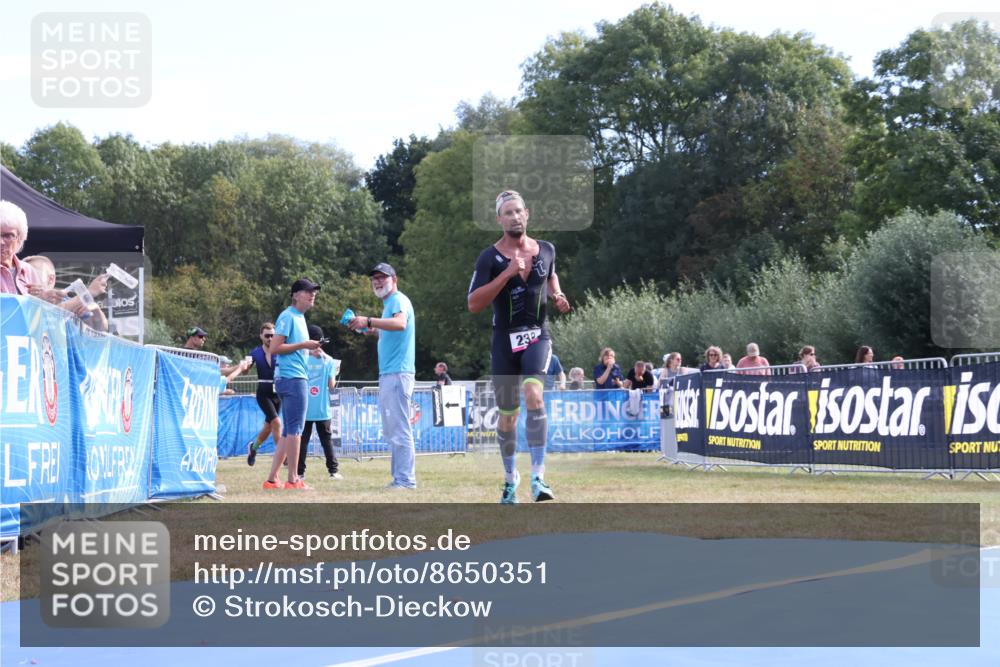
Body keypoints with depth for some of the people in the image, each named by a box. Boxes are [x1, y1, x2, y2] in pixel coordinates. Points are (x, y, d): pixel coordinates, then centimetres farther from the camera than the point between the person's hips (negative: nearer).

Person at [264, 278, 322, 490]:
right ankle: (293, 480, -7)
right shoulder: (288, 317, -9)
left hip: (298, 377, 10)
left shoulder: (299, 318, 20)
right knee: (295, 429, -8)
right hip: (292, 377, -10)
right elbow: (274, 348, -16)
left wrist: (309, 348, 11)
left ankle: (272, 479, 11)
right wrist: (303, 345, -15)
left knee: (288, 431, 10)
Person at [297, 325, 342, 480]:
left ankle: (300, 471, 2)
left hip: (304, 409, 0)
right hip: (322, 409, 1)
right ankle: (333, 470, 2)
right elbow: (332, 386, -5)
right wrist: (335, 373, 12)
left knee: (302, 440, 6)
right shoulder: (328, 361, -3)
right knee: (326, 440, 8)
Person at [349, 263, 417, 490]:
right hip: (387, 375, 11)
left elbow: (401, 324, -31)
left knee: (399, 429, -11)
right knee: (391, 430, 13)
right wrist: (374, 331, 16)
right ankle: (399, 477, 17)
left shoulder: (399, 300, -10)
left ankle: (406, 479, -11)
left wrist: (370, 321, -41)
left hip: (397, 374, -11)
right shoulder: (388, 303, 21)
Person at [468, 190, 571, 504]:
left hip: (538, 336, 0)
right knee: (508, 414, 7)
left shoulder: (546, 250, 5)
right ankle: (510, 477, 30)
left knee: (534, 395, -24)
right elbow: (473, 304, -15)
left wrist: (556, 296, 5)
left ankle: (538, 477, -25)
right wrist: (508, 273, -21)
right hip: (505, 340, 0)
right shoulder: (490, 258, -6)